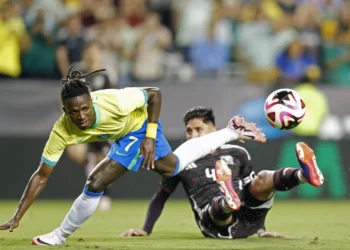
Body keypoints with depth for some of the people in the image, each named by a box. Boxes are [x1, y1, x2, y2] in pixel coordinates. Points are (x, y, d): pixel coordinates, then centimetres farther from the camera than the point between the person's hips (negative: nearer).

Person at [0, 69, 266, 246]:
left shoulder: (113, 101, -42)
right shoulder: (62, 131, -31)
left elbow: (155, 94, -26)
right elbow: (41, 176, -26)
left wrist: (150, 137, -29)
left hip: (141, 126, -5)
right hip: (126, 133, 5)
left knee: (96, 183, -18)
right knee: (172, 167, 25)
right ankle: (231, 133, 45)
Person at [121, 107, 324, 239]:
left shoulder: (237, 154, 18)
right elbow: (160, 198, 22)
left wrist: (262, 230, 21)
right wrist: (146, 231, 13)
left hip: (248, 217, 2)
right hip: (217, 225, -2)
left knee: (263, 180, -27)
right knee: (218, 205, -39)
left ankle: (305, 174, -53)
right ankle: (229, 201, -73)